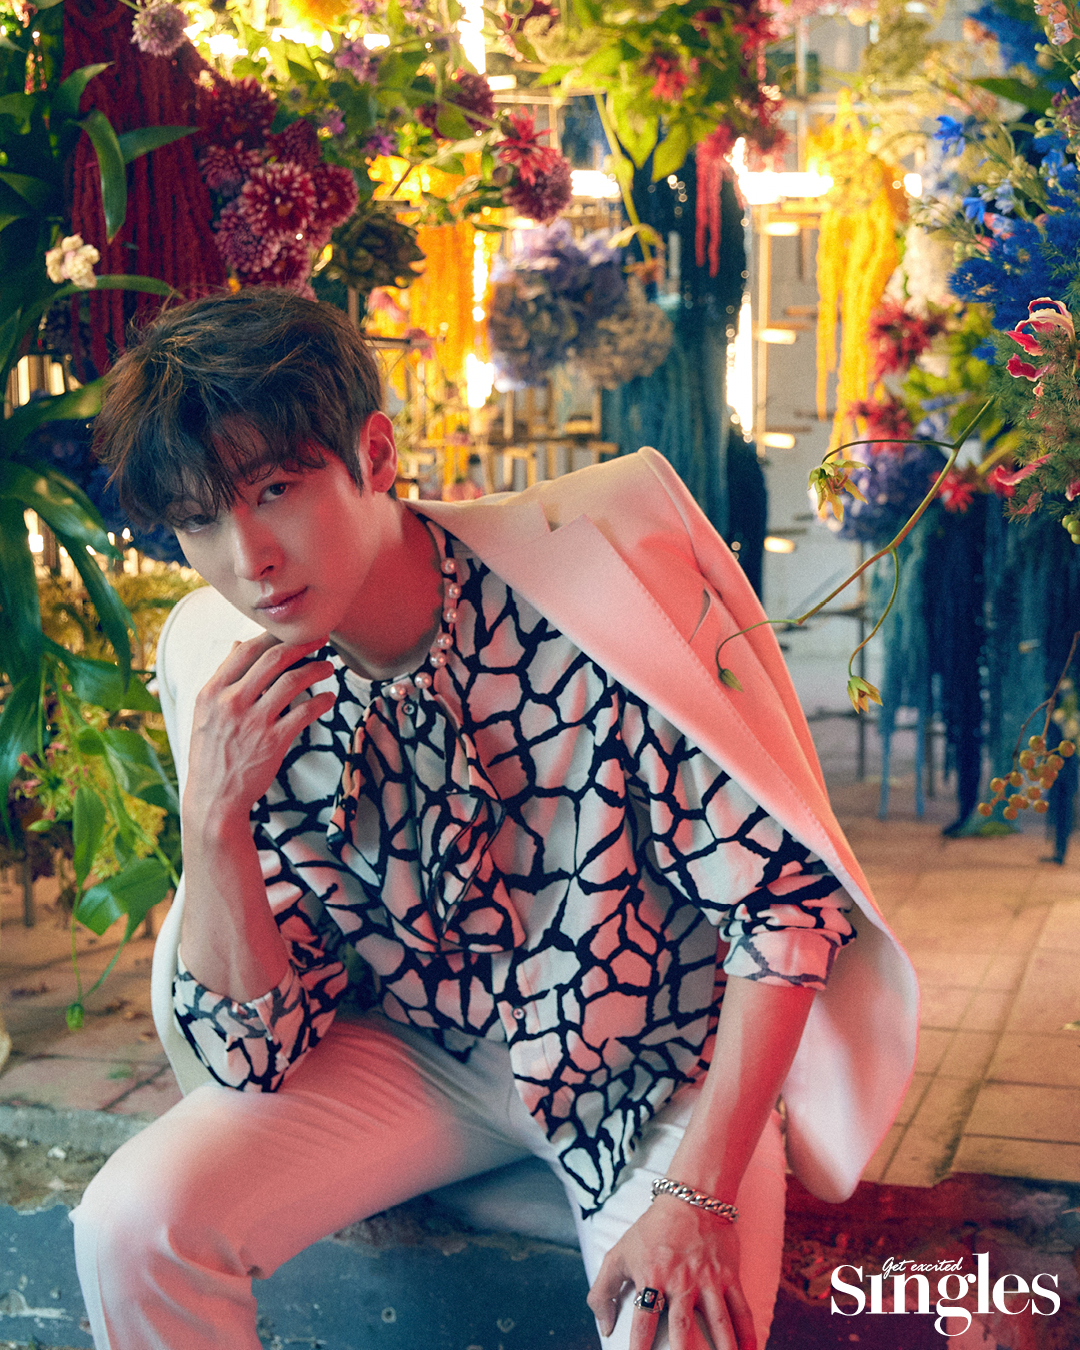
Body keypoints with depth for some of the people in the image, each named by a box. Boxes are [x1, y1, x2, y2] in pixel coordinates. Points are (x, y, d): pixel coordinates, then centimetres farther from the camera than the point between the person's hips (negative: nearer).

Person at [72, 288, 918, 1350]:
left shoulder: (590, 588, -24)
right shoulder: (224, 684, -11)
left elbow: (786, 900, -18)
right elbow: (255, 1054, -10)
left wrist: (698, 1194, -23)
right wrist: (213, 820, -26)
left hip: (658, 1063, -2)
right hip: (418, 1057, 3)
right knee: (133, 1223, -16)